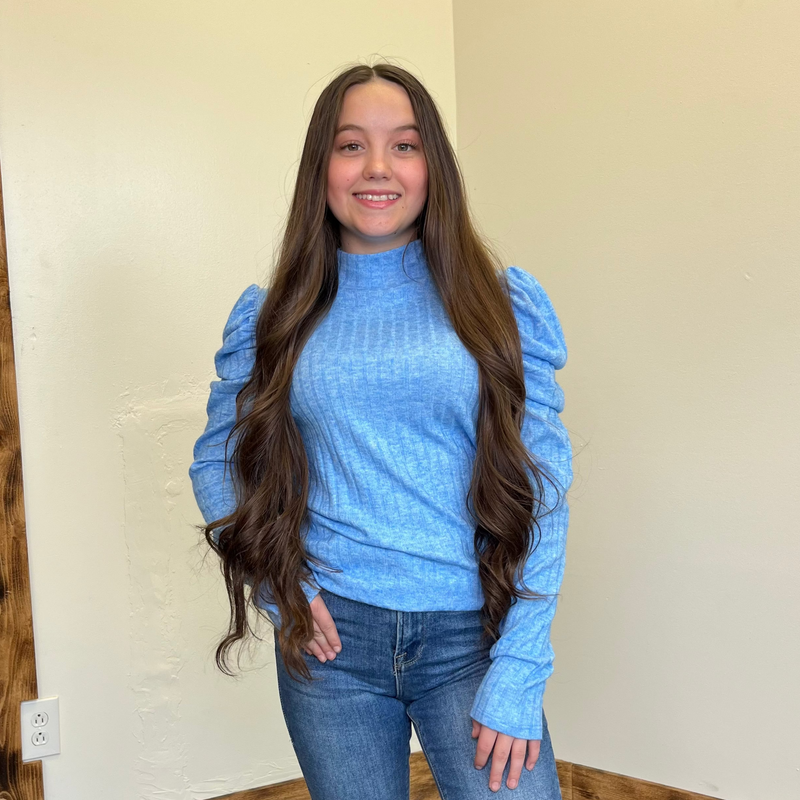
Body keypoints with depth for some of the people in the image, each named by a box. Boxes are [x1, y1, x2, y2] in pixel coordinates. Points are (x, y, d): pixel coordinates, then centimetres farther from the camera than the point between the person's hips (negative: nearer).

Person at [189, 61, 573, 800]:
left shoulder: (501, 303, -1)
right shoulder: (273, 317, 4)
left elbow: (541, 485, -4)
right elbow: (215, 461, 11)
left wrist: (519, 671, -9)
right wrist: (271, 576, -5)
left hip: (468, 634, -1)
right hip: (329, 635, 2)